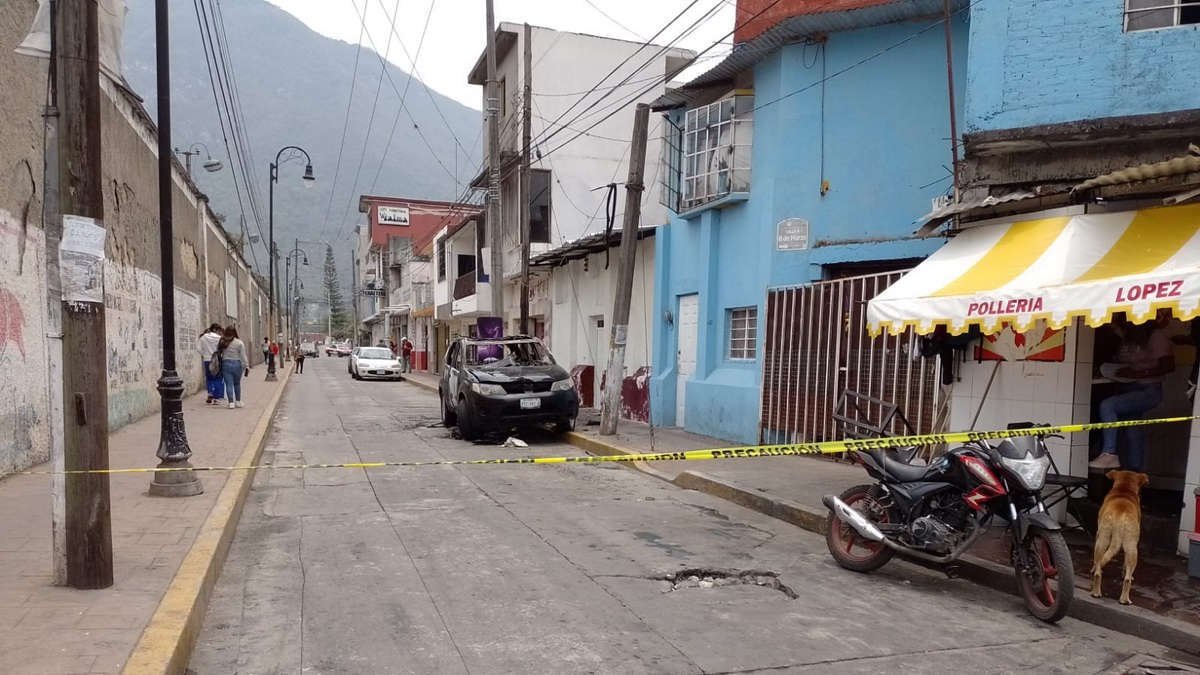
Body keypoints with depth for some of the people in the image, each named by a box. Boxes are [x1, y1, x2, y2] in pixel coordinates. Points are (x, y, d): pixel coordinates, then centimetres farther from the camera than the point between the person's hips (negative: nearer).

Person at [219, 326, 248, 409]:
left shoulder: (222, 342, 1)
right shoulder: (239, 343, -6)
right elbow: (243, 356, -5)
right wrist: (244, 366, 0)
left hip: (226, 364, 1)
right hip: (236, 364, -1)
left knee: (229, 384, 2)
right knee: (237, 383, 14)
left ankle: (231, 402, -4)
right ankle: (238, 401, 20)